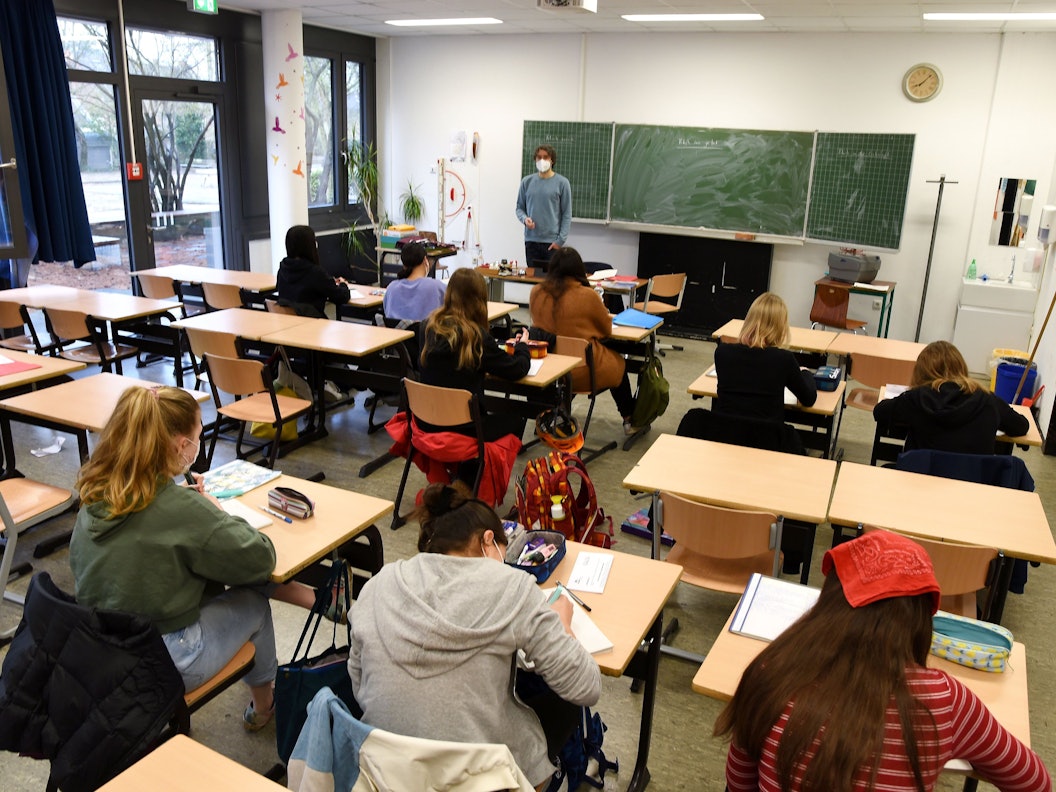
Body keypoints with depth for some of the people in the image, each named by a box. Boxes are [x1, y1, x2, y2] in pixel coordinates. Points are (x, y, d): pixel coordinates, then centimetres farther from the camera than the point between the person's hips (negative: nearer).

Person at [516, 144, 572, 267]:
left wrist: (560, 240, -9)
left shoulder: (562, 183, 0)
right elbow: (520, 207, 15)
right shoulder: (527, 182, 8)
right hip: (531, 241, 3)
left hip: (552, 242, -3)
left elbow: (567, 214, -1)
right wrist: (525, 219, -8)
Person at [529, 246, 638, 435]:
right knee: (620, 363, 27)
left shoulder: (536, 292, -7)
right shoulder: (587, 295, -17)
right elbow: (607, 329, -2)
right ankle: (629, 420, 38)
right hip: (583, 373, -4)